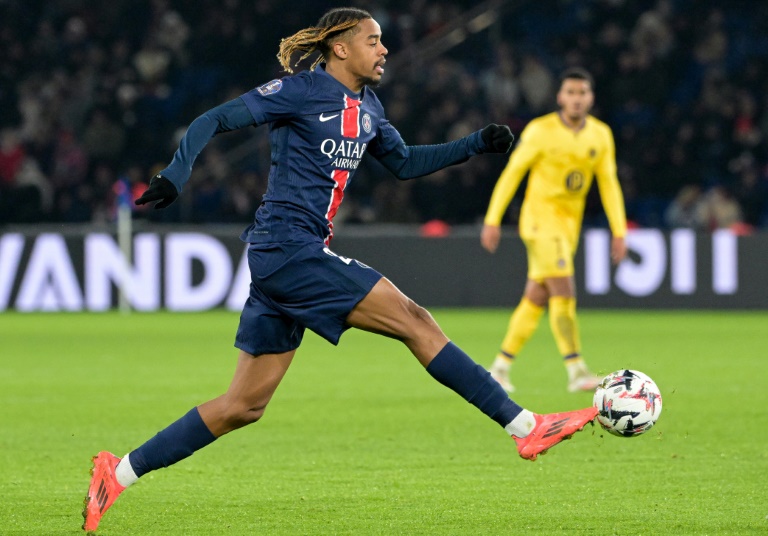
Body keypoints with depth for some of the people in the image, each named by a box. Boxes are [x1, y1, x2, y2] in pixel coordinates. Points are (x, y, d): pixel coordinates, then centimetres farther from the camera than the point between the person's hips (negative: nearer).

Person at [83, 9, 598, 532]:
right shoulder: (300, 91, -8)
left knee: (245, 405, 8)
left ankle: (120, 472, 10)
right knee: (414, 321, -11)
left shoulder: (366, 108, 16)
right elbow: (214, 121, -10)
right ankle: (524, 426, -8)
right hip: (288, 248, -10)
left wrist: (476, 144, 19)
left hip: (299, 255, 10)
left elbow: (404, 162, 29)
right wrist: (176, 175, -25)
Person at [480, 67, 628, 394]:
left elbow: (609, 184, 7)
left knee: (536, 299, 9)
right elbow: (512, 173, -5)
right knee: (564, 293, -17)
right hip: (540, 217, -6)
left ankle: (500, 368, 18)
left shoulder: (601, 135, 3)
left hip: (569, 224, 6)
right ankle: (576, 372, -19)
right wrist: (492, 220, -7)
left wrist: (619, 232, 0)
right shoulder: (541, 131, -10)